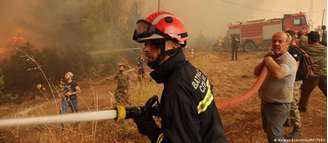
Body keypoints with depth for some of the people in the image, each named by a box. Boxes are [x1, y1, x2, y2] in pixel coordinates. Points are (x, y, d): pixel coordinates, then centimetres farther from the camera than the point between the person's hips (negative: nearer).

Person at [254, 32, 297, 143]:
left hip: (278, 104, -9)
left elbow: (278, 73, -44)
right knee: (268, 130, 26)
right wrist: (265, 60, -15)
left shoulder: (288, 60, -22)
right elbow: (256, 72, 1)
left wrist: (268, 59, -27)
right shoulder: (272, 58, 5)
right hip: (265, 102, 9)